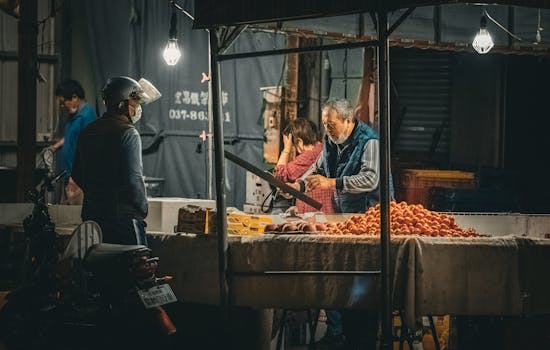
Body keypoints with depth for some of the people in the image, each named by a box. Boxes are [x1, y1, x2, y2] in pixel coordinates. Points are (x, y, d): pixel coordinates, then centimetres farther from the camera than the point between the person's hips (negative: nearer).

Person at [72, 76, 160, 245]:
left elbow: (77, 176, 16)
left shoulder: (88, 131, 11)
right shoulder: (127, 133, -12)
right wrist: (142, 209, -4)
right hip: (123, 217, -8)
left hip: (91, 214, 8)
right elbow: (133, 179, -17)